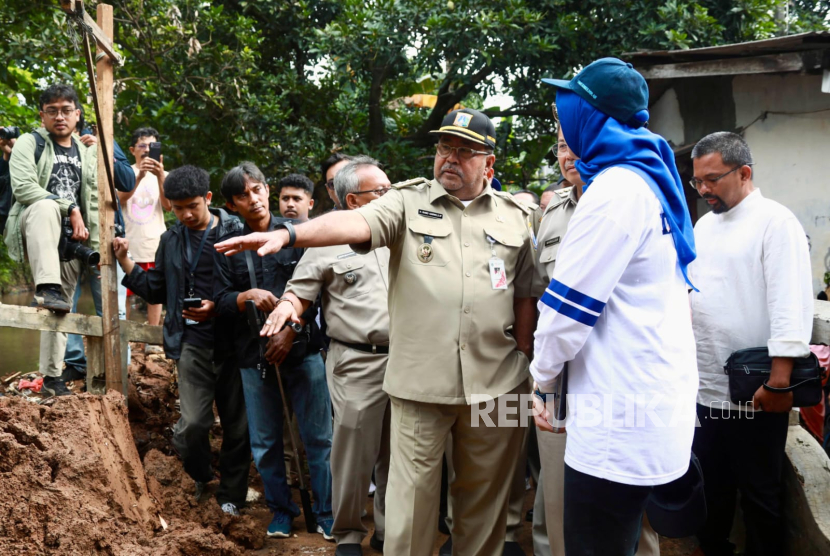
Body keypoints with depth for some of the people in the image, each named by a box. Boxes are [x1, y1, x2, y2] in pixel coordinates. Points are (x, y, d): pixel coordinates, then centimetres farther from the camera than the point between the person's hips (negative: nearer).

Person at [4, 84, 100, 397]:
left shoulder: (88, 154, 15)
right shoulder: (29, 143, 0)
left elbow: (94, 204, 14)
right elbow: (23, 187, -15)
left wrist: (96, 248, 6)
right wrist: (70, 209, -19)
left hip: (72, 239, 4)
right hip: (36, 230, -4)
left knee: (62, 306, 2)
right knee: (45, 206, -38)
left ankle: (52, 375, 11)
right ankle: (46, 288, -43)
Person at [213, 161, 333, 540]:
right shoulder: (227, 247, 6)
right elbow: (220, 299, 2)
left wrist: (290, 332, -11)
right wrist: (247, 296, -18)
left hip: (302, 349, -2)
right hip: (254, 356, 2)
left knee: (318, 436, 2)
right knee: (265, 442, 10)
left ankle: (327, 512, 15)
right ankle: (281, 510, 27)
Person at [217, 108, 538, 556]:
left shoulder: (514, 217, 10)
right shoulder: (409, 202, 2)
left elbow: (524, 295, 13)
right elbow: (355, 223, -16)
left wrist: (522, 353, 8)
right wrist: (289, 234, -32)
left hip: (496, 383, 2)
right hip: (420, 380, -2)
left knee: (484, 489, 14)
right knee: (412, 490, 5)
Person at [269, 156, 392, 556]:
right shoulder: (327, 241, 2)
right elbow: (300, 292, 1)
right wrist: (286, 305, -19)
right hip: (357, 363, -4)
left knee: (397, 453, 12)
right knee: (354, 452, 1)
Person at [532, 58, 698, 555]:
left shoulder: (614, 190, -16)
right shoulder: (652, 181, 14)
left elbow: (569, 306, -15)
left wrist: (542, 379, 1)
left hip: (622, 421, -10)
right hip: (663, 404, 10)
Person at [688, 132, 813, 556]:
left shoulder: (775, 222, -11)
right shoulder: (704, 224, 12)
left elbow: (791, 306, -18)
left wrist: (779, 381, -22)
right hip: (704, 388, 7)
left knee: (759, 495, 7)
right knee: (711, 488, 18)